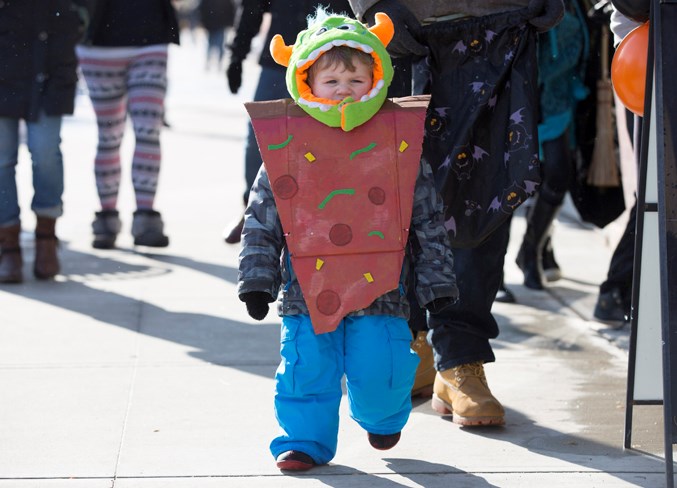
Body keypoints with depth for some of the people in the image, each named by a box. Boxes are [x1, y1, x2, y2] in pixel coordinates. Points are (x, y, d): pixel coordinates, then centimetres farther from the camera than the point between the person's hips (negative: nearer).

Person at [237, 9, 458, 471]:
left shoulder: (398, 141, 1)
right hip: (307, 289, 1)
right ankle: (306, 438, 21)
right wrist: (257, 279, 2)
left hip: (380, 288, 0)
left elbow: (428, 216, 7)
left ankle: (383, 418, 29)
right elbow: (261, 221, 6)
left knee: (379, 371, -2)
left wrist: (437, 280, 6)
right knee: (307, 369, 0)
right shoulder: (285, 144, 0)